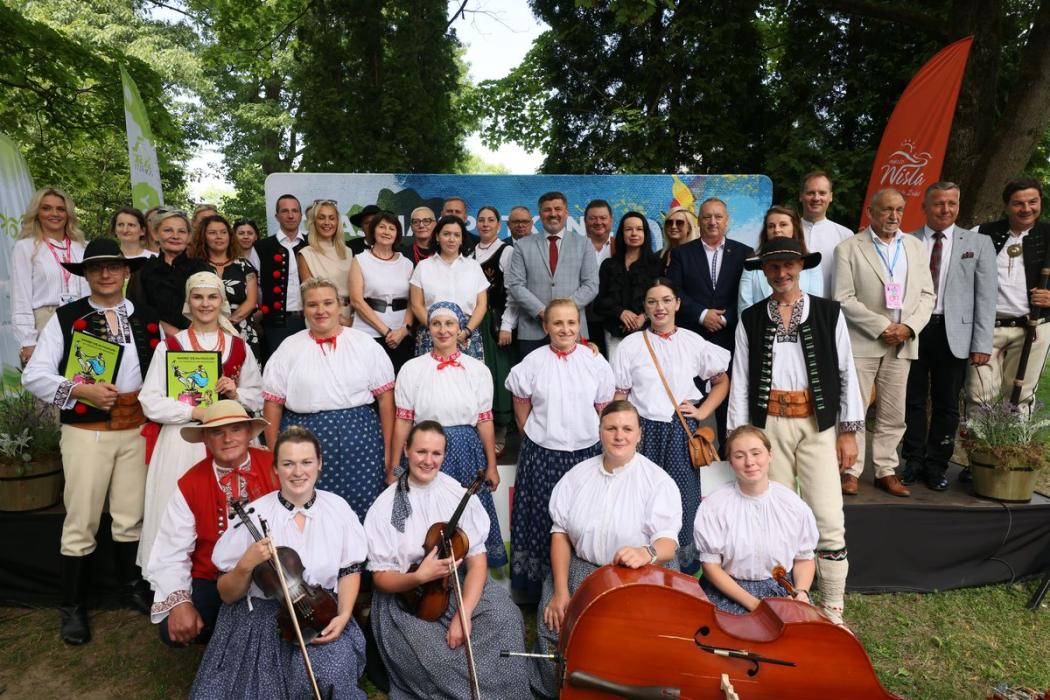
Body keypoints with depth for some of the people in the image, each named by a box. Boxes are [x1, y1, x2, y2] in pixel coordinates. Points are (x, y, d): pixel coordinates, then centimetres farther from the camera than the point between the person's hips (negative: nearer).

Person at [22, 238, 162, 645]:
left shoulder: (147, 318, 8)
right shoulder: (66, 318, -1)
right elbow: (33, 376, -6)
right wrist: (81, 391, -19)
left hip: (137, 427, 2)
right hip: (87, 431, -2)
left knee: (132, 516, 13)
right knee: (81, 523, 6)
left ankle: (131, 584, 34)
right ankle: (73, 606, 23)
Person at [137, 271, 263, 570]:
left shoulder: (239, 347, 10)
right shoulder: (169, 346, 5)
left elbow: (258, 398, 13)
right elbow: (150, 402, -2)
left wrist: (235, 393, -7)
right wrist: (193, 411, -14)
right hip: (179, 443, -1)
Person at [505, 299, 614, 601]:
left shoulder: (595, 362, -1)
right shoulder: (533, 363, -4)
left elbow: (605, 411, 5)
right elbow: (522, 412, 5)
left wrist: (600, 444, 4)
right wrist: (539, 440, 6)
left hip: (587, 453, 1)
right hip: (543, 457, -1)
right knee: (543, 522, 9)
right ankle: (539, 588, 26)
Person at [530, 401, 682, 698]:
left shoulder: (658, 480, -6)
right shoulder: (578, 475, 4)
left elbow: (668, 541, -14)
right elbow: (561, 531, 3)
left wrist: (648, 552, -39)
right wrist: (561, 590, -7)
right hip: (582, 569, 3)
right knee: (552, 625, -16)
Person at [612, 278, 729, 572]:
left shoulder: (693, 343, 4)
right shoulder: (631, 344, 1)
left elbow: (722, 382, 15)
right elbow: (619, 396, 2)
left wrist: (702, 411, 2)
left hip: (681, 431, 1)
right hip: (644, 430, -1)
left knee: (683, 494, 3)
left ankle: (685, 558, 22)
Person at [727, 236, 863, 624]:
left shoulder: (829, 312, 3)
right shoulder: (751, 319, 6)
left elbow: (847, 372, 4)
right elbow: (740, 380, 4)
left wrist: (849, 431, 1)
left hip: (818, 424, 0)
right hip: (770, 424, 1)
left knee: (829, 519, -1)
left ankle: (833, 609, 13)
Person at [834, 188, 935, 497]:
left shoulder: (916, 247, 13)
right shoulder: (848, 248, -1)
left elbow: (927, 294, 11)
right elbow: (844, 299, -9)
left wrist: (909, 326, -6)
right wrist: (883, 327, -13)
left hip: (902, 343, 4)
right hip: (861, 343, -4)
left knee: (893, 414, 8)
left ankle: (886, 471, 18)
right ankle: (851, 471, 9)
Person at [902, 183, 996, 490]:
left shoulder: (978, 243, 5)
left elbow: (985, 297, 2)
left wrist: (982, 343, -5)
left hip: (952, 333, 0)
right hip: (911, 330, 0)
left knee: (946, 404, 8)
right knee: (913, 401, 8)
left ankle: (936, 465, 21)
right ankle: (913, 462, 20)